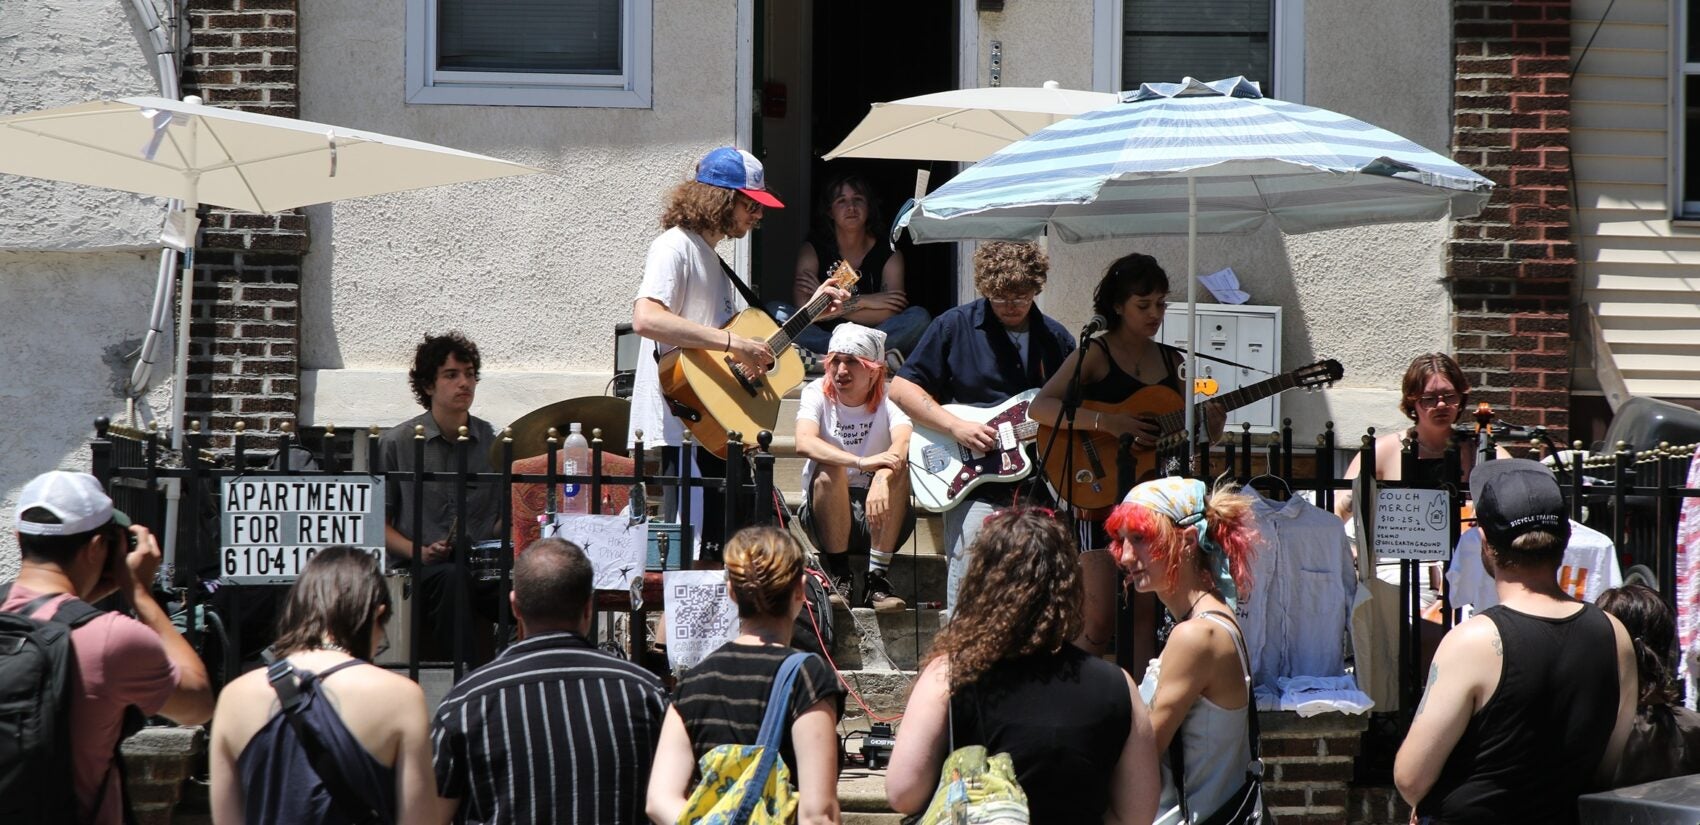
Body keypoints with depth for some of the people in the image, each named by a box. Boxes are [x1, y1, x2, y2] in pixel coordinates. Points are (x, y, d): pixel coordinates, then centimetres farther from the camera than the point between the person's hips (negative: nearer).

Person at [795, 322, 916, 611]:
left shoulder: (889, 400, -5)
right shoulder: (818, 394, -5)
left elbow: (903, 444, -26)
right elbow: (804, 443, -25)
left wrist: (881, 479, -48)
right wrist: (862, 462, -40)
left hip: (880, 519, 0)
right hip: (827, 513, 0)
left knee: (897, 467, -28)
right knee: (829, 470, -30)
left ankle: (878, 578, -25)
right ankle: (838, 577, -19)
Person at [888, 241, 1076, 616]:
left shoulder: (1056, 340, 13)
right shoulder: (955, 326, 2)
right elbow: (902, 387, 1)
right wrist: (956, 426, -11)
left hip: (1040, 486, 3)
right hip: (974, 484, -3)